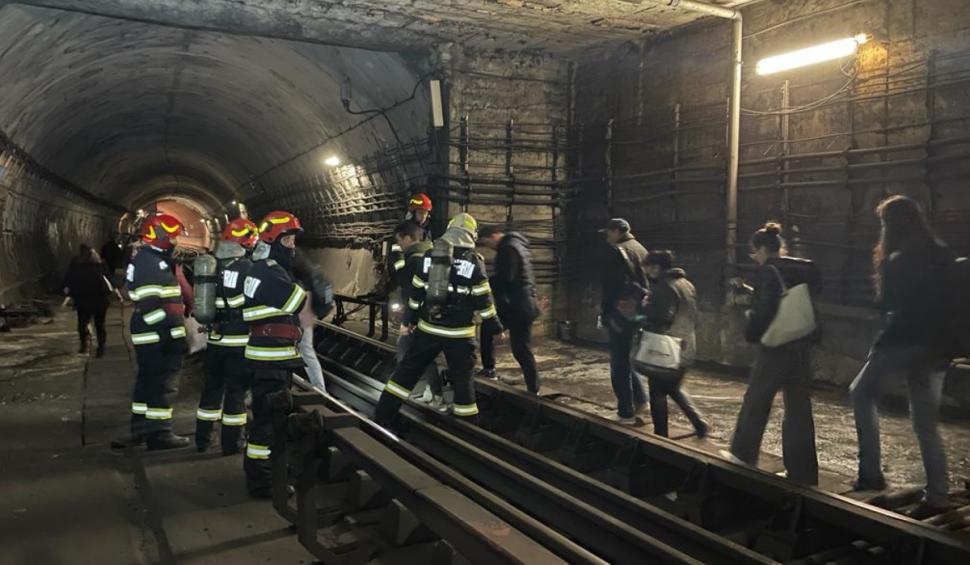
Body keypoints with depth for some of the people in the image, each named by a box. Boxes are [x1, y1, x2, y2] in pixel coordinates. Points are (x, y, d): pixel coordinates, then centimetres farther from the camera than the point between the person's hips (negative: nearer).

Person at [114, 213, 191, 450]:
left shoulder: (151, 260, 18)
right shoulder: (151, 263, -17)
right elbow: (150, 304, -24)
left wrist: (178, 324, 27)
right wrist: (170, 334, -24)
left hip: (151, 336, 11)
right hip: (158, 336, -11)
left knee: (148, 382, 18)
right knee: (164, 384, -3)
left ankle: (141, 429, 29)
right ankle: (159, 434, 5)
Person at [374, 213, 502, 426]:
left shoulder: (429, 256, 4)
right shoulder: (474, 261, -6)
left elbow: (416, 292, 8)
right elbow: (483, 300, -5)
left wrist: (409, 320, 18)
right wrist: (495, 327, 6)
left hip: (428, 328, 3)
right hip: (459, 332, -3)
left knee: (407, 369, 14)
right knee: (462, 378, 7)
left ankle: (381, 416, 18)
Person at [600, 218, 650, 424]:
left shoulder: (617, 251, -11)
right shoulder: (641, 250, 12)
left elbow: (610, 286, -15)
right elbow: (647, 282, 13)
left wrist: (604, 313, -10)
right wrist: (642, 301, 17)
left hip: (622, 312, -8)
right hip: (640, 312, 8)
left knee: (619, 363, 0)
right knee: (629, 358, 22)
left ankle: (626, 413, 3)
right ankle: (640, 400, 20)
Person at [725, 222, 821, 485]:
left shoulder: (768, 271, -12)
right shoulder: (802, 269, 8)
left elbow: (763, 311, -18)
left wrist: (752, 333, -2)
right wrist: (752, 292, 19)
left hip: (775, 346, -6)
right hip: (800, 345, 6)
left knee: (756, 400, 11)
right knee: (799, 407, 9)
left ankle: (743, 454, 26)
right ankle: (803, 472, 12)